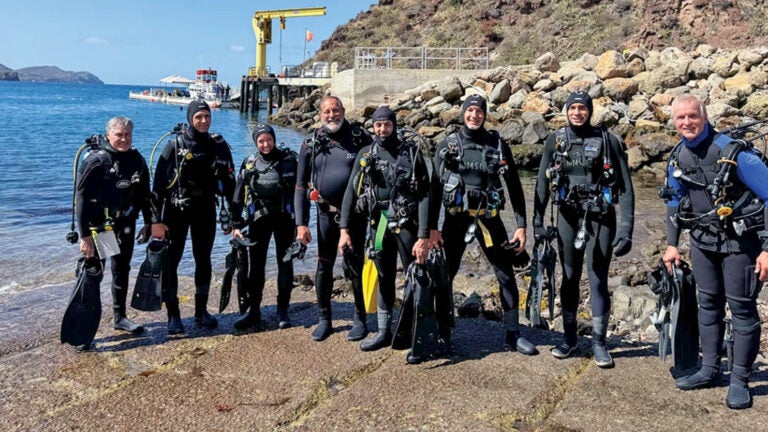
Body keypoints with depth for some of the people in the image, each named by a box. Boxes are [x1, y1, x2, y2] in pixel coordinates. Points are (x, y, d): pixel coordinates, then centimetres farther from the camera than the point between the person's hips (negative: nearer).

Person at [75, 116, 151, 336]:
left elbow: (144, 194, 12)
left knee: (122, 270, 14)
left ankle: (120, 317, 27)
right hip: (98, 225, -5)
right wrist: (84, 234, -21)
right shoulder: (96, 160, -14)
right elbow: (81, 198, -17)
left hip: (125, 225, 6)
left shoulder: (137, 160, 3)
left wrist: (149, 224, 10)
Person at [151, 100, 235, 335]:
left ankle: (201, 311, 24)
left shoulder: (219, 145, 1)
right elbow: (159, 183, -9)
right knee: (171, 262, 0)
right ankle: (173, 315, 11)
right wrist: (156, 220, -13)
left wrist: (231, 215, 4)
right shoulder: (175, 145, -8)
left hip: (205, 210, 3)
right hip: (176, 210, -3)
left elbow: (229, 181, 6)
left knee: (203, 260, 10)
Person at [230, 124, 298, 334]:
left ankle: (283, 311, 18)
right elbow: (238, 196, 4)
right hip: (258, 220, 1)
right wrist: (236, 225, -1)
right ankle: (253, 313, 9)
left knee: (285, 264, 6)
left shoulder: (289, 160, -3)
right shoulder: (249, 164, 2)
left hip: (284, 218, -1)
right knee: (255, 267, 1)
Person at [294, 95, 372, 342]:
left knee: (355, 267, 4)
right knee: (323, 266, 9)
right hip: (326, 213, 2)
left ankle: (360, 319, 20)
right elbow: (301, 186, 3)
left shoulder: (360, 138, -2)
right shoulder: (311, 145, 3)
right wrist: (301, 223, -3)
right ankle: (324, 320, 23)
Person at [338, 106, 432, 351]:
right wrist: (344, 229, -2)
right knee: (383, 280, 13)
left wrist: (424, 236, -18)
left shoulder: (411, 153, -5)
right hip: (378, 224, 4)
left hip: (407, 223, -4)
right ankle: (384, 332, 25)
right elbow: (351, 192, 6)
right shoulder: (365, 155, 7)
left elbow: (424, 195, -10)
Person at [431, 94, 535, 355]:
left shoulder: (498, 146, 2)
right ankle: (443, 333, 19)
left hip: (488, 218, 1)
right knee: (445, 275, 4)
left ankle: (513, 334, 14)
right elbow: (435, 188, 0)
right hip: (455, 218, 0)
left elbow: (514, 187, 4)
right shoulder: (447, 145, 1)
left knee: (506, 275, 1)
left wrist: (521, 226, -1)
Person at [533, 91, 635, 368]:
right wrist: (537, 222, 3)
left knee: (598, 280, 0)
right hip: (568, 217, 3)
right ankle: (569, 337, 25)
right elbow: (542, 184, 7)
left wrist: (626, 228, -11)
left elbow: (625, 186, -6)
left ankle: (599, 342, 13)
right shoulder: (555, 141, 3)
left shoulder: (608, 140, -5)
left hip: (600, 219, -2)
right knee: (569, 278, 11)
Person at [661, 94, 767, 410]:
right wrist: (672, 244, 10)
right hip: (703, 241, 6)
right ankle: (709, 371, 26)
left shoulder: (733, 152, -20)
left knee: (741, 308, 0)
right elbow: (674, 202, 13)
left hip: (740, 241, -6)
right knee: (708, 304, 14)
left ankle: (740, 381, 12)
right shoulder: (678, 158, -1)